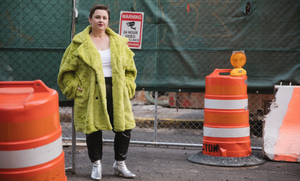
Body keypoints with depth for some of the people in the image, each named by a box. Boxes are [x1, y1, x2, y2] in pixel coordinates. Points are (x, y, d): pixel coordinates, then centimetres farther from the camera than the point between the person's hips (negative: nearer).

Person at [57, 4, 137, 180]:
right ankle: (96, 165, 21)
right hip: (91, 94, -3)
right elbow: (66, 70, 3)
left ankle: (120, 164, 20)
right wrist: (75, 88, -6)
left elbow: (129, 68, 16)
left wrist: (127, 87, 4)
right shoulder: (80, 43, -1)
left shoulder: (118, 42, 9)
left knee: (124, 128, 2)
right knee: (93, 129, 2)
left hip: (116, 93, 3)